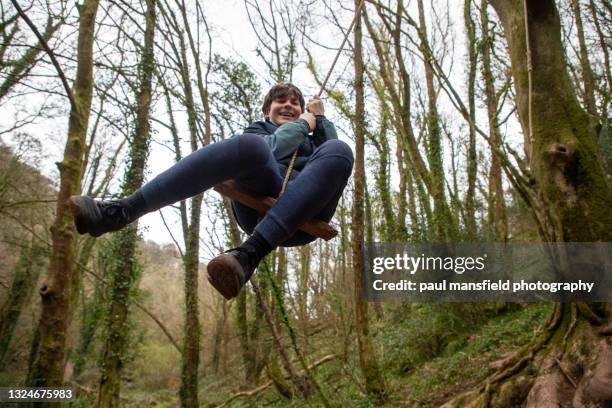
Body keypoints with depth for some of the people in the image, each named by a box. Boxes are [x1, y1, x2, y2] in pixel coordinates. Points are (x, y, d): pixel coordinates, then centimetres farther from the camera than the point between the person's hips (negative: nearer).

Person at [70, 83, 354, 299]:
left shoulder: (313, 137, 39)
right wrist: (303, 125, 17)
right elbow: (271, 149, 6)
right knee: (248, 145, -32)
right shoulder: (258, 130, 32)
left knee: (339, 150, -29)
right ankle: (120, 211, -40)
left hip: (303, 215, 1)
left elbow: (333, 158, 16)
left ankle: (249, 253, -45)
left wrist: (320, 119, 20)